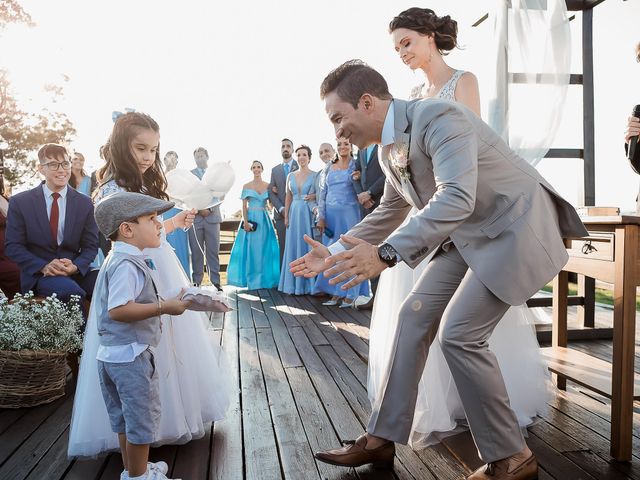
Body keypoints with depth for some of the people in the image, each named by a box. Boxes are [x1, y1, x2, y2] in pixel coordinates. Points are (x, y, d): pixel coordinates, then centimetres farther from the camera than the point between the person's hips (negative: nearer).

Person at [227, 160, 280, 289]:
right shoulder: (246, 186, 3)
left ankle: (265, 279, 11)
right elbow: (244, 206, -1)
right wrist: (245, 222, -10)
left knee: (264, 248, 3)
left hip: (264, 219, 2)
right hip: (251, 219, -2)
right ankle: (252, 279, 7)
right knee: (251, 248, 0)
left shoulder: (268, 186, 7)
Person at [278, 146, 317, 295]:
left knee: (309, 246, -1)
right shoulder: (291, 176, 11)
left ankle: (309, 284, 7)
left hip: (310, 214, -3)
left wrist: (315, 196, -15)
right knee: (294, 247, 5)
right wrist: (286, 216, 6)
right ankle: (295, 284, 12)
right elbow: (288, 198, 12)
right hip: (294, 214, 4)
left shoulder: (316, 175, 0)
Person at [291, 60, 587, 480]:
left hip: (514, 228, -9)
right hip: (469, 237, 9)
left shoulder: (440, 117, -23)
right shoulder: (390, 149, 5)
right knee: (415, 316, 3)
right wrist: (336, 253, 14)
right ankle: (382, 439, 12)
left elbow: (456, 199, -37)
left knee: (458, 334, -15)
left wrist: (385, 254, -44)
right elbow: (389, 213, 19)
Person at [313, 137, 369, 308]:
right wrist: (321, 217, 4)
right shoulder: (328, 168, 11)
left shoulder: (356, 165, 1)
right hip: (331, 214, 4)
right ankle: (336, 293, 16)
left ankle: (351, 294, 5)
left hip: (350, 213, -4)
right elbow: (322, 193, 10)